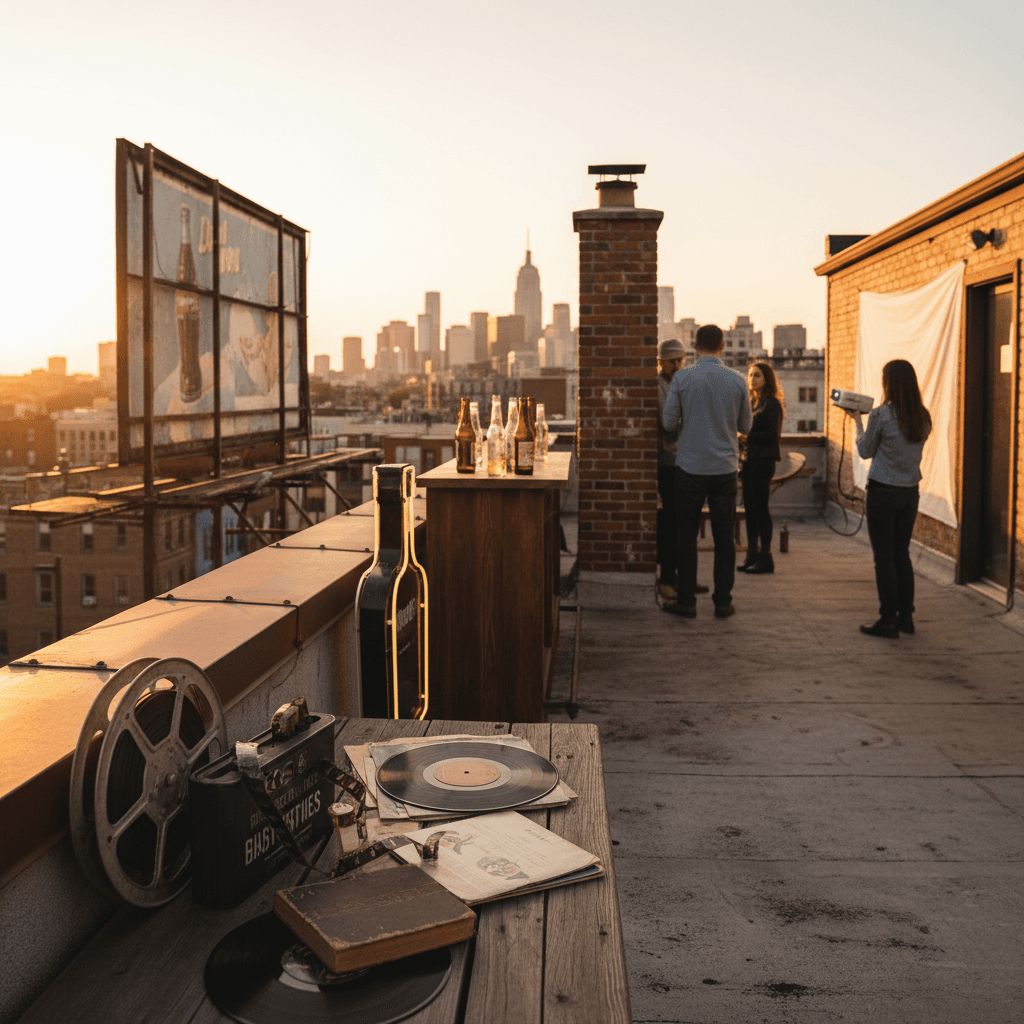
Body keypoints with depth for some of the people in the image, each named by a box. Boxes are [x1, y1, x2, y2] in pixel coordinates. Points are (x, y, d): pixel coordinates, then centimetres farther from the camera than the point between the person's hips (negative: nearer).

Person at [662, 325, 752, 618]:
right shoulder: (737, 381, -1)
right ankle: (723, 602, 12)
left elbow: (669, 422, -2)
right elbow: (745, 426, 8)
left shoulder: (682, 378, -7)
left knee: (687, 535, 7)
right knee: (724, 536, 8)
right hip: (725, 467, 2)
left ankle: (686, 600, 10)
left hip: (690, 466, -1)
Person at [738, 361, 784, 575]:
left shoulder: (771, 403, -8)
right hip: (748, 461, 8)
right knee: (750, 508, 8)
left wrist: (748, 434, -17)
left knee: (760, 508, -6)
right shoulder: (751, 402, 17)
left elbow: (773, 434, -14)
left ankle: (765, 558, 0)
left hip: (763, 461, -8)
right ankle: (752, 556, 14)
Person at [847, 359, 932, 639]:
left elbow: (865, 451, -2)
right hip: (910, 492, 6)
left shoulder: (880, 415, -14)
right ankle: (906, 617, 20)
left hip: (883, 491, -6)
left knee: (884, 557, 0)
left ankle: (888, 620, 2)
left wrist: (858, 421, 13)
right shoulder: (923, 417, 3)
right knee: (902, 554, 16)